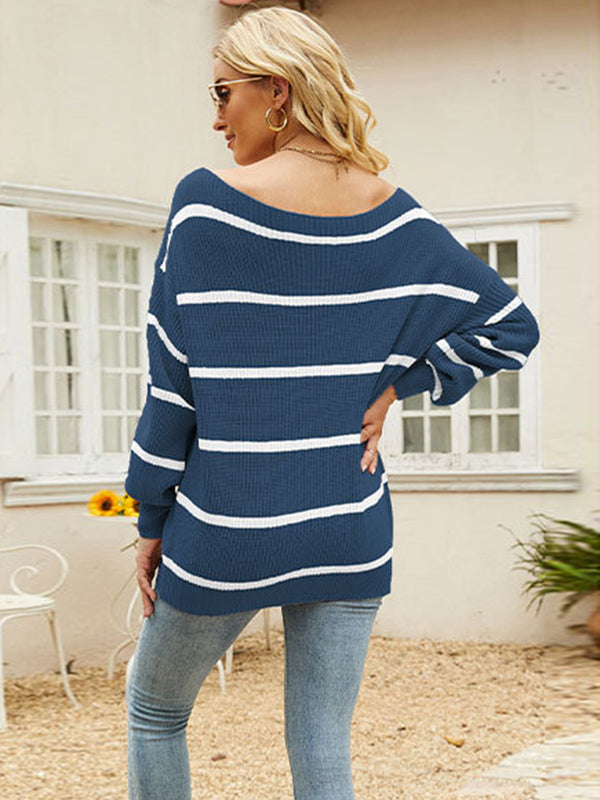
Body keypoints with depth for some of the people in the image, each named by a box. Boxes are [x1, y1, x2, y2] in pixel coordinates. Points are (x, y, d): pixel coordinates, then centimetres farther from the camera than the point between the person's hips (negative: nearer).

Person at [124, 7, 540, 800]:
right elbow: (512, 326, 7)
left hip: (227, 532, -3)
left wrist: (152, 520, 1)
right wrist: (395, 385, 3)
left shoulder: (207, 202, -11)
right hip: (351, 532, 3)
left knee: (153, 707, 21)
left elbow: (173, 382, -8)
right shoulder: (395, 217, 0)